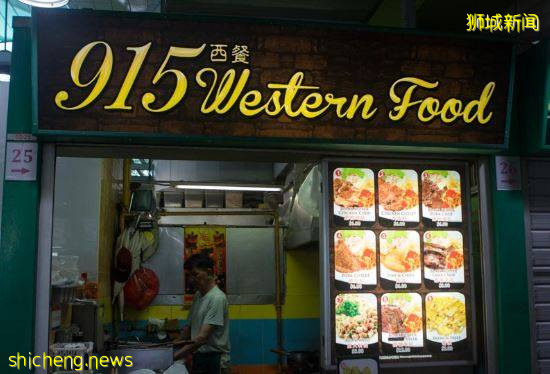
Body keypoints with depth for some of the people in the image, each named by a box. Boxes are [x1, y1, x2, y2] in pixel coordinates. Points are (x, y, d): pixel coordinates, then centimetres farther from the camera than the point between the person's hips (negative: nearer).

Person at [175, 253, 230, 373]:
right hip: (198, 357, 7)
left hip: (214, 359, -7)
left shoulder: (217, 298, -18)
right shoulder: (197, 296, 8)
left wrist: (174, 356, -24)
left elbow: (203, 337, -24)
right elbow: (188, 327, 14)